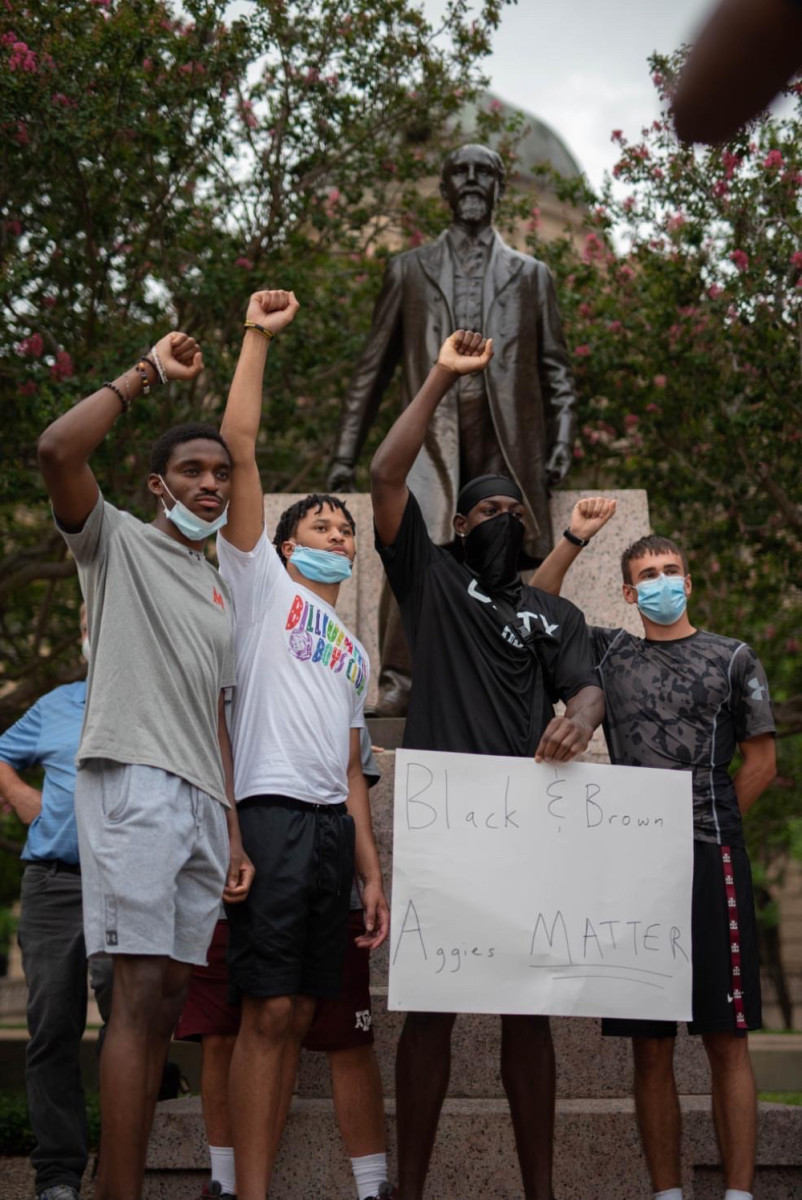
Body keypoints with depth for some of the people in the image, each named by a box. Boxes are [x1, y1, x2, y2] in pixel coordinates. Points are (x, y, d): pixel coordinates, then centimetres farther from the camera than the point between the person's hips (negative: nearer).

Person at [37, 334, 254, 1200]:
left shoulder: (218, 593, 26)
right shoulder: (116, 540, 7)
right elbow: (57, 451, -12)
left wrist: (233, 831, 16)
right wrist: (147, 373, -3)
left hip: (201, 798, 7)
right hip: (133, 780, -7)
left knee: (167, 999, 3)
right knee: (140, 991, -14)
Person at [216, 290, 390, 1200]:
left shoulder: (353, 654, 27)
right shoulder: (262, 583, 11)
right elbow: (239, 449, 3)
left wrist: (374, 875, 14)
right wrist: (257, 339, 2)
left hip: (334, 827, 7)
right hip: (272, 811, -6)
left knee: (295, 1017, 5)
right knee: (268, 1011, -11)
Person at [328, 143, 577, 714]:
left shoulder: (530, 275, 21)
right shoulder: (409, 270, 20)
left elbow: (556, 370, 16)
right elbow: (374, 367, 18)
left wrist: (562, 443, 0)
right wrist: (345, 456, 12)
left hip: (507, 442, 1)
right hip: (433, 437, -1)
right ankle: (398, 684, -24)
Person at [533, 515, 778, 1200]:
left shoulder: (732, 658, 9)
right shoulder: (610, 654, 15)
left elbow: (761, 762, 10)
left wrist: (709, 825, 8)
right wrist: (574, 541, 3)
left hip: (710, 861, -2)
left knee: (726, 1040, -3)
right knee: (650, 1047, 4)